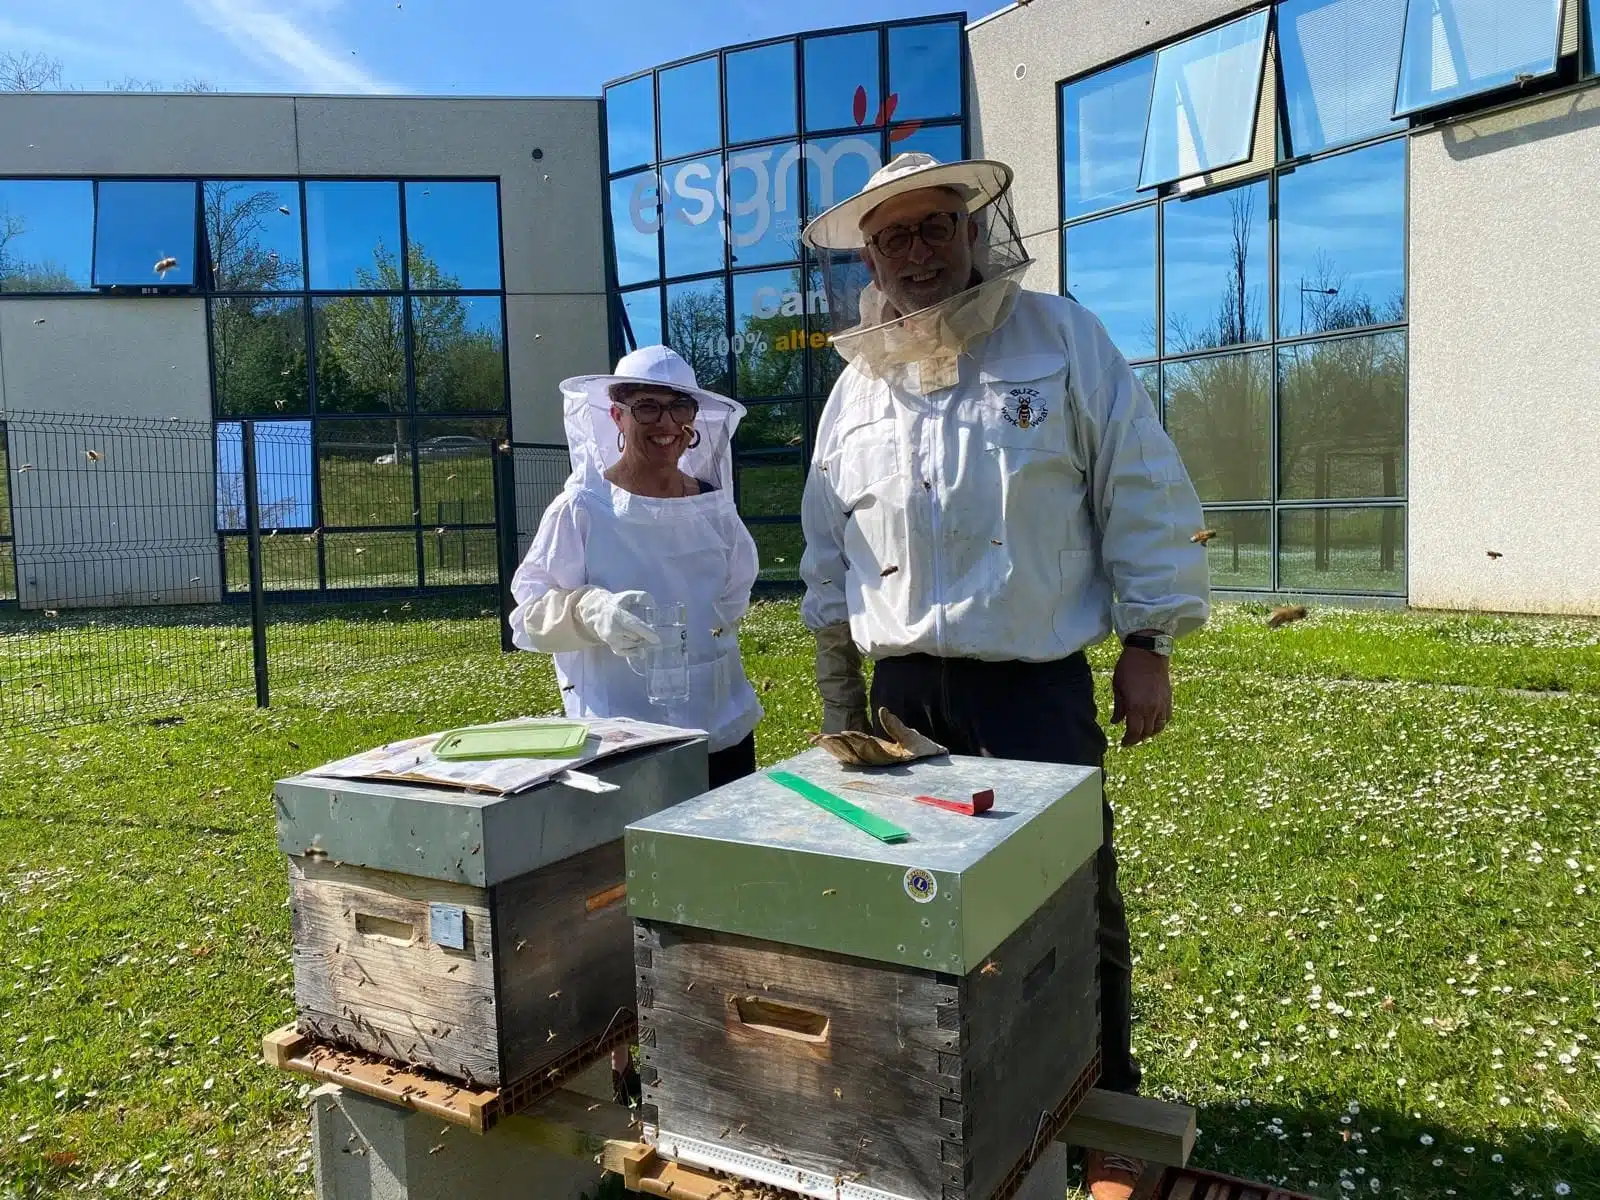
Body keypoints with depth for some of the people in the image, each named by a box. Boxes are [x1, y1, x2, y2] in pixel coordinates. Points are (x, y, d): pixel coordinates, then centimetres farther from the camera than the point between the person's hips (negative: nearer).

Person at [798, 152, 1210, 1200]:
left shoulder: (1062, 339, -1)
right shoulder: (858, 388, 10)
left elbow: (1144, 498, -2)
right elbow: (828, 553, 16)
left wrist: (1148, 643, -6)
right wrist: (840, 689, 15)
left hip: (1037, 684, -3)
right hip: (904, 690, 4)